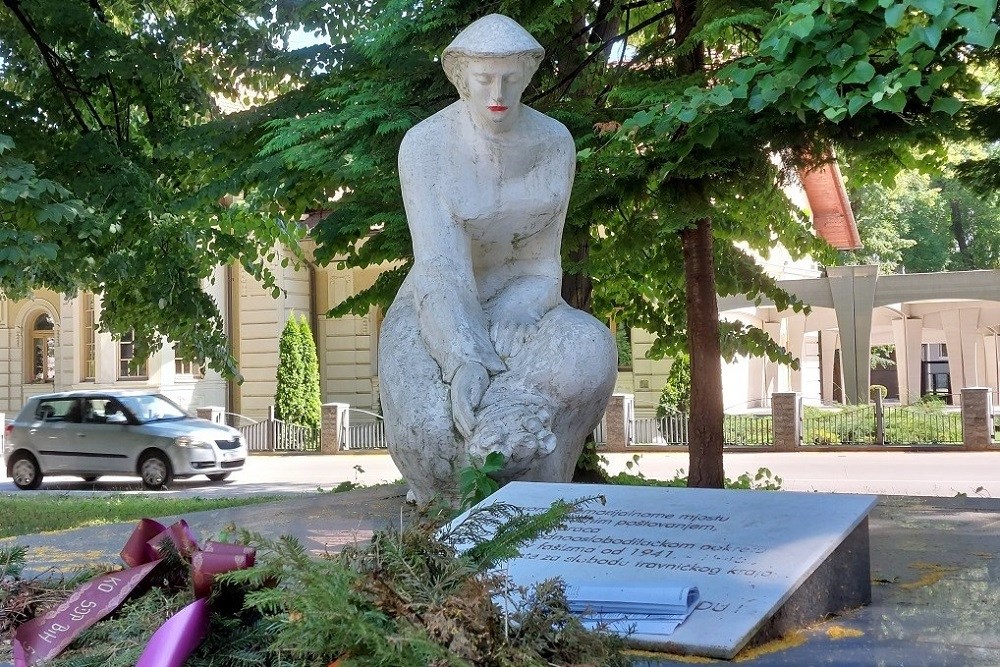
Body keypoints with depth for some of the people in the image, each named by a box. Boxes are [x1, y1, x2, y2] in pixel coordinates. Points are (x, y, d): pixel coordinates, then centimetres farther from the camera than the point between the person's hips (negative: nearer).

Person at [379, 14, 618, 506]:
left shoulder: (553, 142, -9)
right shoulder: (424, 146, -18)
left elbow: (542, 259, -7)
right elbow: (438, 263, -25)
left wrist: (495, 342, -23)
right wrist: (463, 359, -40)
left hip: (517, 301, 3)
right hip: (438, 311, -2)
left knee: (589, 352, -32)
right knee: (435, 424, -33)